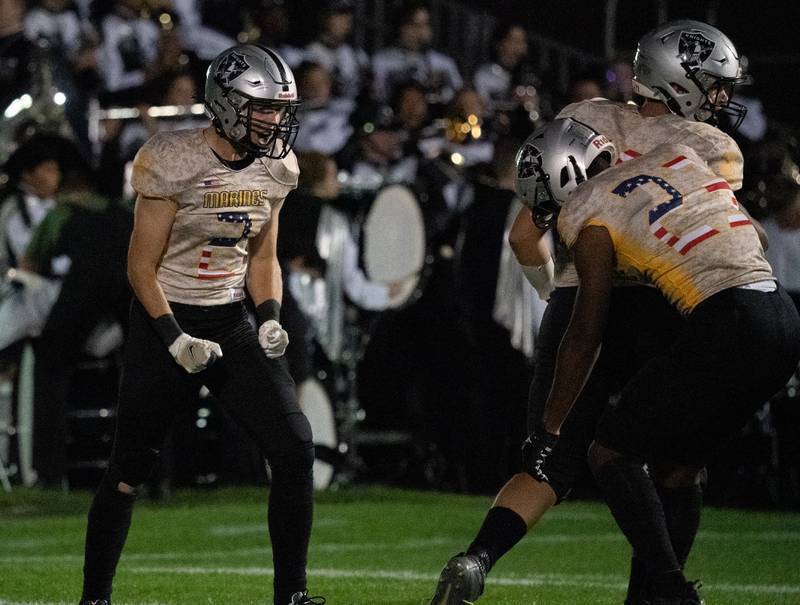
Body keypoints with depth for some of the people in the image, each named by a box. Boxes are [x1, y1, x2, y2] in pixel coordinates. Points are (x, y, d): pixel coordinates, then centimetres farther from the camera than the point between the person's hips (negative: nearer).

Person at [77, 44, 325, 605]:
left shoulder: (276, 167, 1)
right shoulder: (176, 163, -18)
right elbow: (141, 266, -12)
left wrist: (271, 319, -5)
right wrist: (175, 340, -20)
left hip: (232, 322, 5)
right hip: (165, 321, -5)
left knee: (295, 448, -7)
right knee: (130, 469, 3)